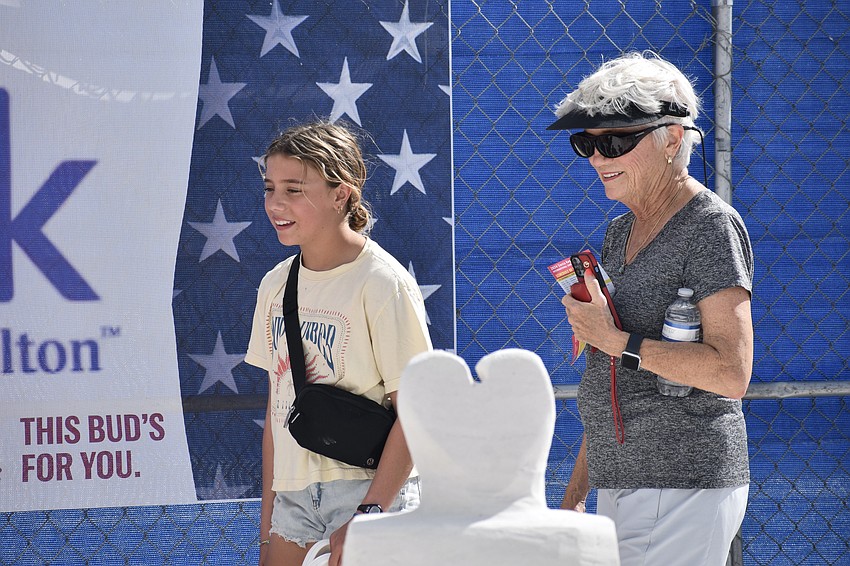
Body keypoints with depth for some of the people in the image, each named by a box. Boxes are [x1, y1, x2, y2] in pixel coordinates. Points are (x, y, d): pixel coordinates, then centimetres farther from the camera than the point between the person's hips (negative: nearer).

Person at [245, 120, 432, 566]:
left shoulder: (382, 285, -11)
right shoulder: (275, 285, 8)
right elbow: (277, 405, 13)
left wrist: (367, 516, -18)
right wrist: (268, 521, 12)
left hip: (370, 491, -6)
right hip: (293, 496, 6)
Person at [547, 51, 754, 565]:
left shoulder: (711, 226, -10)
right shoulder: (621, 233, 16)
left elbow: (731, 374, -20)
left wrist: (615, 340, -16)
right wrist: (576, 492, 17)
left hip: (684, 489, -8)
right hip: (619, 485, 8)